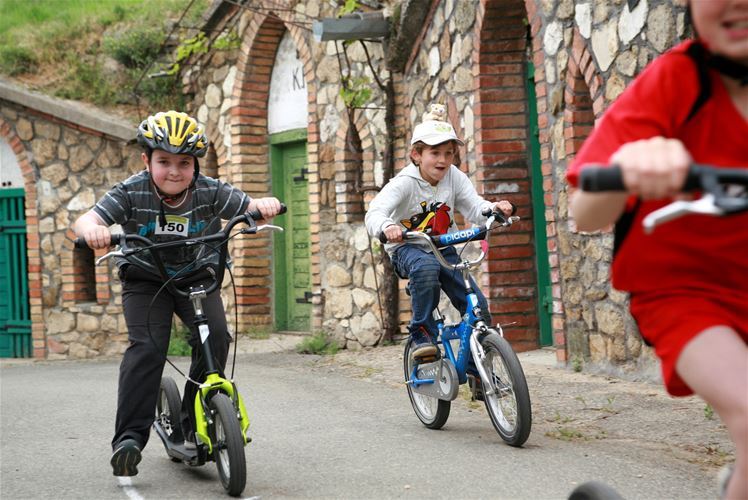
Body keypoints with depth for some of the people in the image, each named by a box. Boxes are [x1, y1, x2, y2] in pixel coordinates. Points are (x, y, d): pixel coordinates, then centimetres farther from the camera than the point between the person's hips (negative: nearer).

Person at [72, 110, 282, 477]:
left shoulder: (209, 192, -15)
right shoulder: (132, 193, -19)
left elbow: (248, 207, -14)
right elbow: (86, 220, -27)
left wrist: (264, 205, -39)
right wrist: (92, 229, -52)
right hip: (145, 279, -2)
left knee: (215, 336, -21)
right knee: (146, 347, -22)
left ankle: (195, 424, -4)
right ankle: (129, 437, -18)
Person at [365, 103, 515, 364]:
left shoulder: (455, 177, -5)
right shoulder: (404, 183, -17)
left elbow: (475, 207, -12)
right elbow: (375, 212, -30)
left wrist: (495, 208, -35)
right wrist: (387, 227, -54)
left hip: (443, 248, 4)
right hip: (407, 248, -4)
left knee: (478, 307, -9)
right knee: (426, 267, -41)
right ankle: (422, 333, -26)